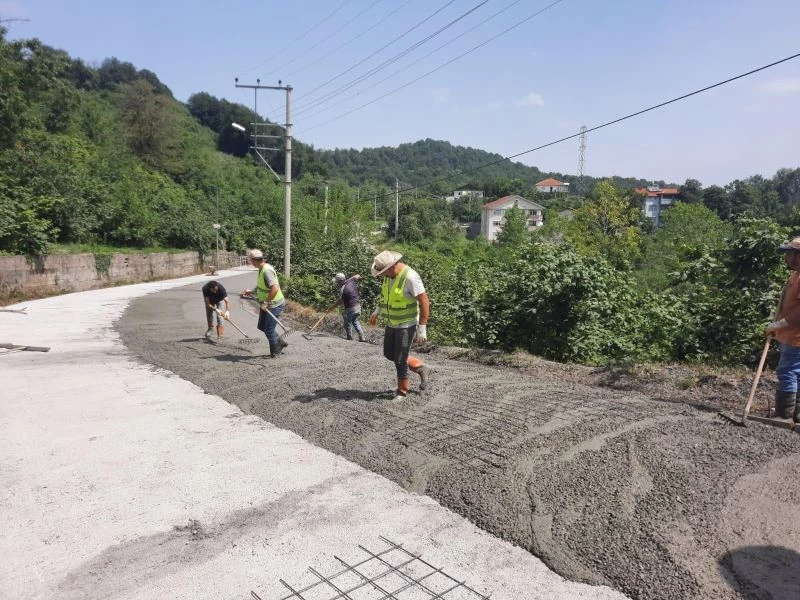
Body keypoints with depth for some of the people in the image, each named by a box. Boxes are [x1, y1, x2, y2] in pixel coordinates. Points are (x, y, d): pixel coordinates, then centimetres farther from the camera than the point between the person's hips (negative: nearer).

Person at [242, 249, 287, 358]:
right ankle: (280, 343, 31)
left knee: (269, 330, 0)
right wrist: (251, 292, 14)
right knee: (261, 326, 18)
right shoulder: (261, 269, 5)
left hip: (275, 305, -10)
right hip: (267, 304, 10)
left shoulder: (267, 270, -26)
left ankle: (275, 352, 20)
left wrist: (266, 302, -30)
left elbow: (275, 288, -37)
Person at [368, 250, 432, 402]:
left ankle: (402, 391, 20)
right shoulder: (389, 275, -1)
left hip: (406, 325, -9)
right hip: (392, 323, 9)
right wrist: (378, 311, 13)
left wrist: (422, 328, -23)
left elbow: (424, 302, -24)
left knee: (400, 359, -1)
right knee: (389, 354, 17)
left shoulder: (410, 277, -26)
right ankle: (421, 368, 31)